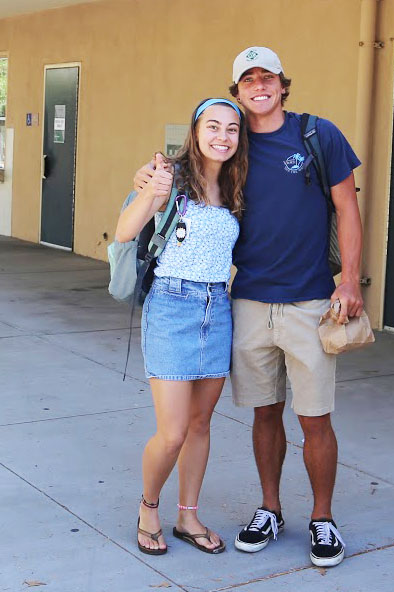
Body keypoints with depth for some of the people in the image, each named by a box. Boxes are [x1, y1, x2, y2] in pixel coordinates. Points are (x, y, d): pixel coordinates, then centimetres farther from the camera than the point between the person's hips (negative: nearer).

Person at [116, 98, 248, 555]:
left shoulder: (233, 190, 9)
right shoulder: (174, 177, -8)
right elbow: (124, 233, -19)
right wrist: (151, 192, -34)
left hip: (218, 308, 5)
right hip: (171, 306, -5)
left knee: (200, 423, 12)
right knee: (172, 434, -5)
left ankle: (188, 517, 27)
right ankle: (148, 508, 22)